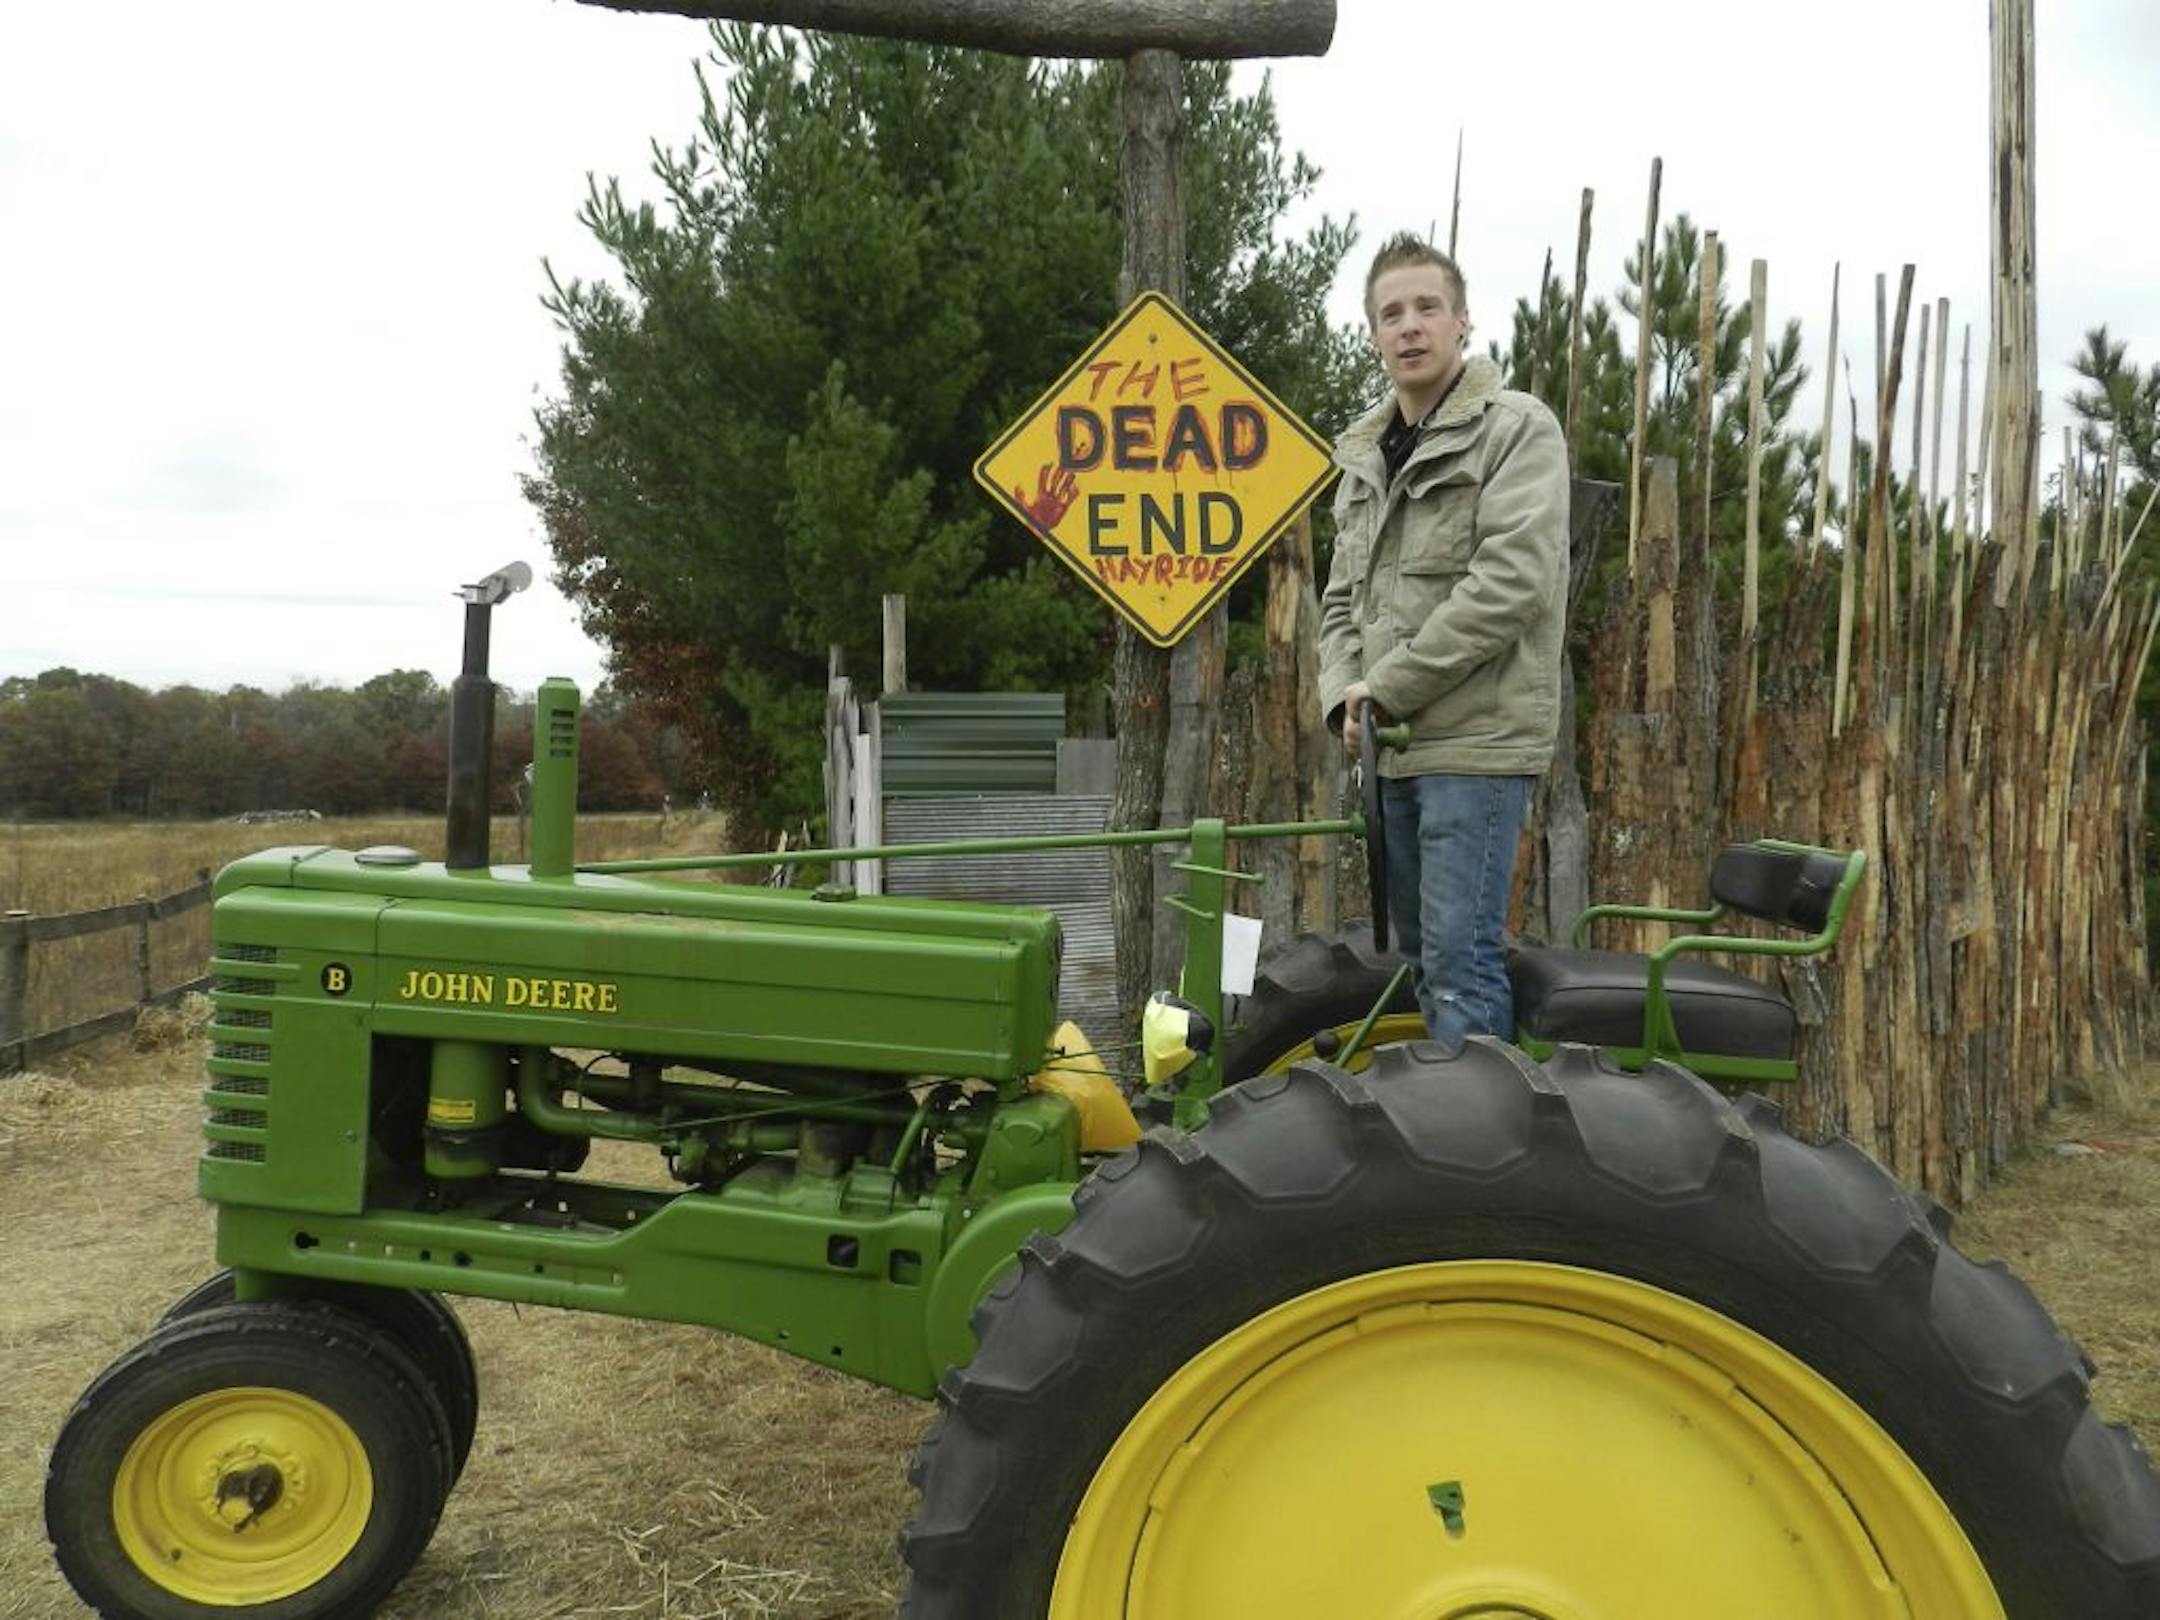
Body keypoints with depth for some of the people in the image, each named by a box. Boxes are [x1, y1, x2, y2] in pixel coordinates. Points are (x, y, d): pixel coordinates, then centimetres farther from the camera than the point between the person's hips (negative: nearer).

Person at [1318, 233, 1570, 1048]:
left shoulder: (1516, 429, -4)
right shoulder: (1365, 456, 18)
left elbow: (1511, 583, -17)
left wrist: (1388, 685, -13)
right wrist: (1346, 692, 0)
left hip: (1477, 741, -7)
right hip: (1394, 749, 7)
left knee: (1460, 961, -8)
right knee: (1421, 958, 14)